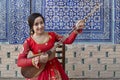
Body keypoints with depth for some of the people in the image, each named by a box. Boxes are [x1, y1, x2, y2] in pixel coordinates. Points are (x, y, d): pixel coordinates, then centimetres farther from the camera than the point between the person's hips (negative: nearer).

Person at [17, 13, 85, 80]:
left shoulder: (52, 35, 1)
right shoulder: (29, 41, -9)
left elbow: (68, 40, -3)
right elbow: (19, 61, -14)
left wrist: (76, 29, -18)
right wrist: (38, 60, -22)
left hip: (54, 67, 3)